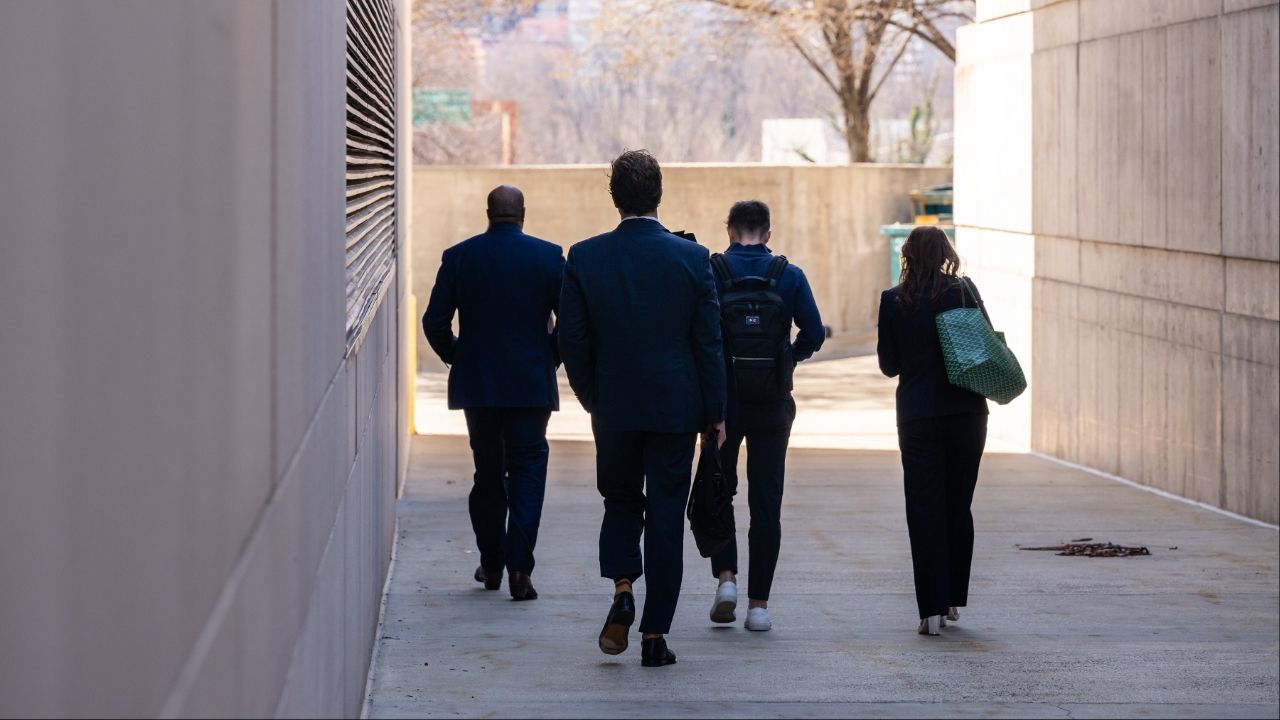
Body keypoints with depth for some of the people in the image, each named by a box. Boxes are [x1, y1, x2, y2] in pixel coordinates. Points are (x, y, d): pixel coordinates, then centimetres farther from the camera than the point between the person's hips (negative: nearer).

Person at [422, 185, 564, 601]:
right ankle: (519, 568, -9)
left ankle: (491, 565, 21)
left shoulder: (459, 257, 0)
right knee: (527, 473, 2)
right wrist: (551, 358, 10)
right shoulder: (549, 256, -4)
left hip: (477, 384, 2)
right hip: (532, 384, -2)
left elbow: (435, 322, -1)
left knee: (488, 474, 14)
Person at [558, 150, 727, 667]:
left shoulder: (584, 258, -5)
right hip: (675, 406, -1)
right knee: (666, 516, 5)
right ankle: (655, 635, 5)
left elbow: (573, 342, -2)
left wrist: (593, 400, 12)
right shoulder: (692, 258, -7)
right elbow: (709, 342, -4)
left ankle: (622, 590, -3)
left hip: (614, 407, 1)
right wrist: (715, 411, 5)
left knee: (620, 500, 20)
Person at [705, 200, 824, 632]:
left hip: (722, 400, 0)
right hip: (772, 403, 1)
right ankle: (758, 603, 3)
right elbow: (814, 333, -3)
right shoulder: (789, 275, 0)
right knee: (766, 503, 5)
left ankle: (726, 577, -3)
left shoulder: (710, 272, -3)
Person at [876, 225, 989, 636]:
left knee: (925, 511, 2)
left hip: (917, 417, -1)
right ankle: (953, 599, 19)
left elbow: (888, 365, 3)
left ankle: (932, 609, -4)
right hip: (966, 413, 1)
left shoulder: (893, 301, -3)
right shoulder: (963, 291, -4)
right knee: (959, 506, 13)